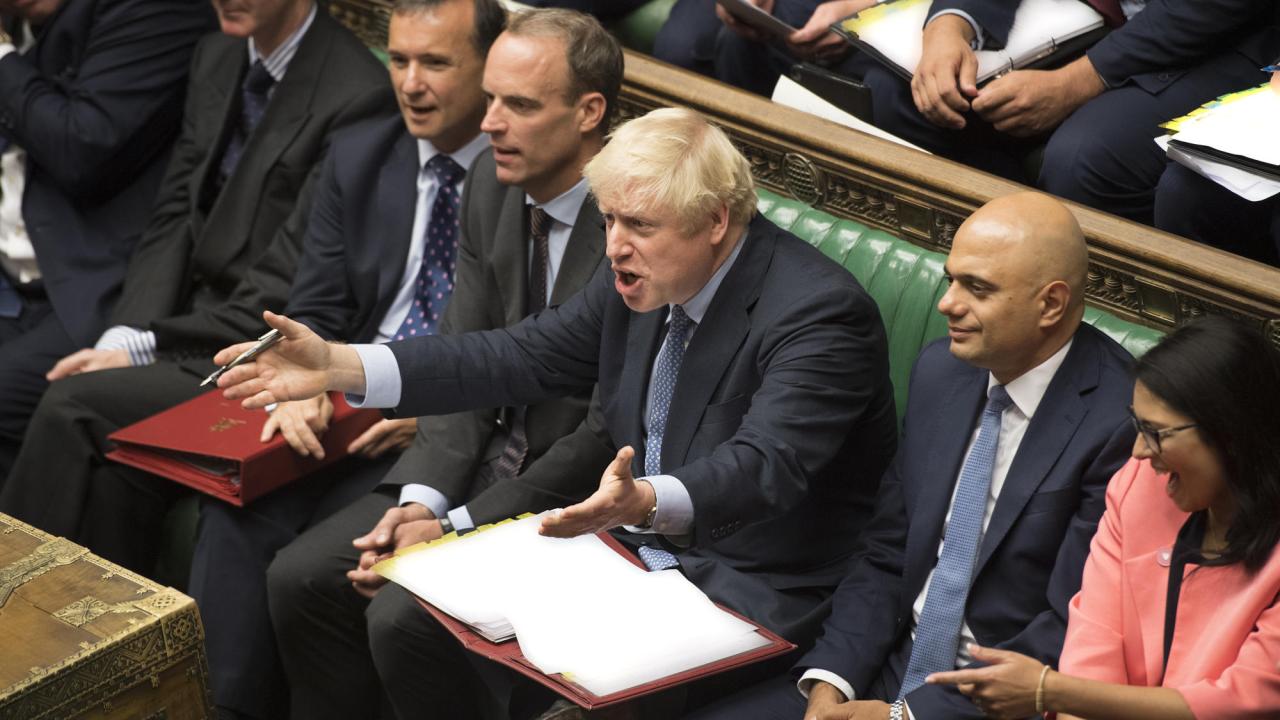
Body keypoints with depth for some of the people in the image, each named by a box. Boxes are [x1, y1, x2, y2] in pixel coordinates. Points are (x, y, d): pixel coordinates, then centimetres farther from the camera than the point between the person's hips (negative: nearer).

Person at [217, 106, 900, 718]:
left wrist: (646, 503, -57)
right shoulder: (641, 272, 1)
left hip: (747, 588, -8)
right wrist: (339, 366, -4)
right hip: (633, 543, 8)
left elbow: (764, 465, -36)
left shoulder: (820, 314, -23)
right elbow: (527, 355, 5)